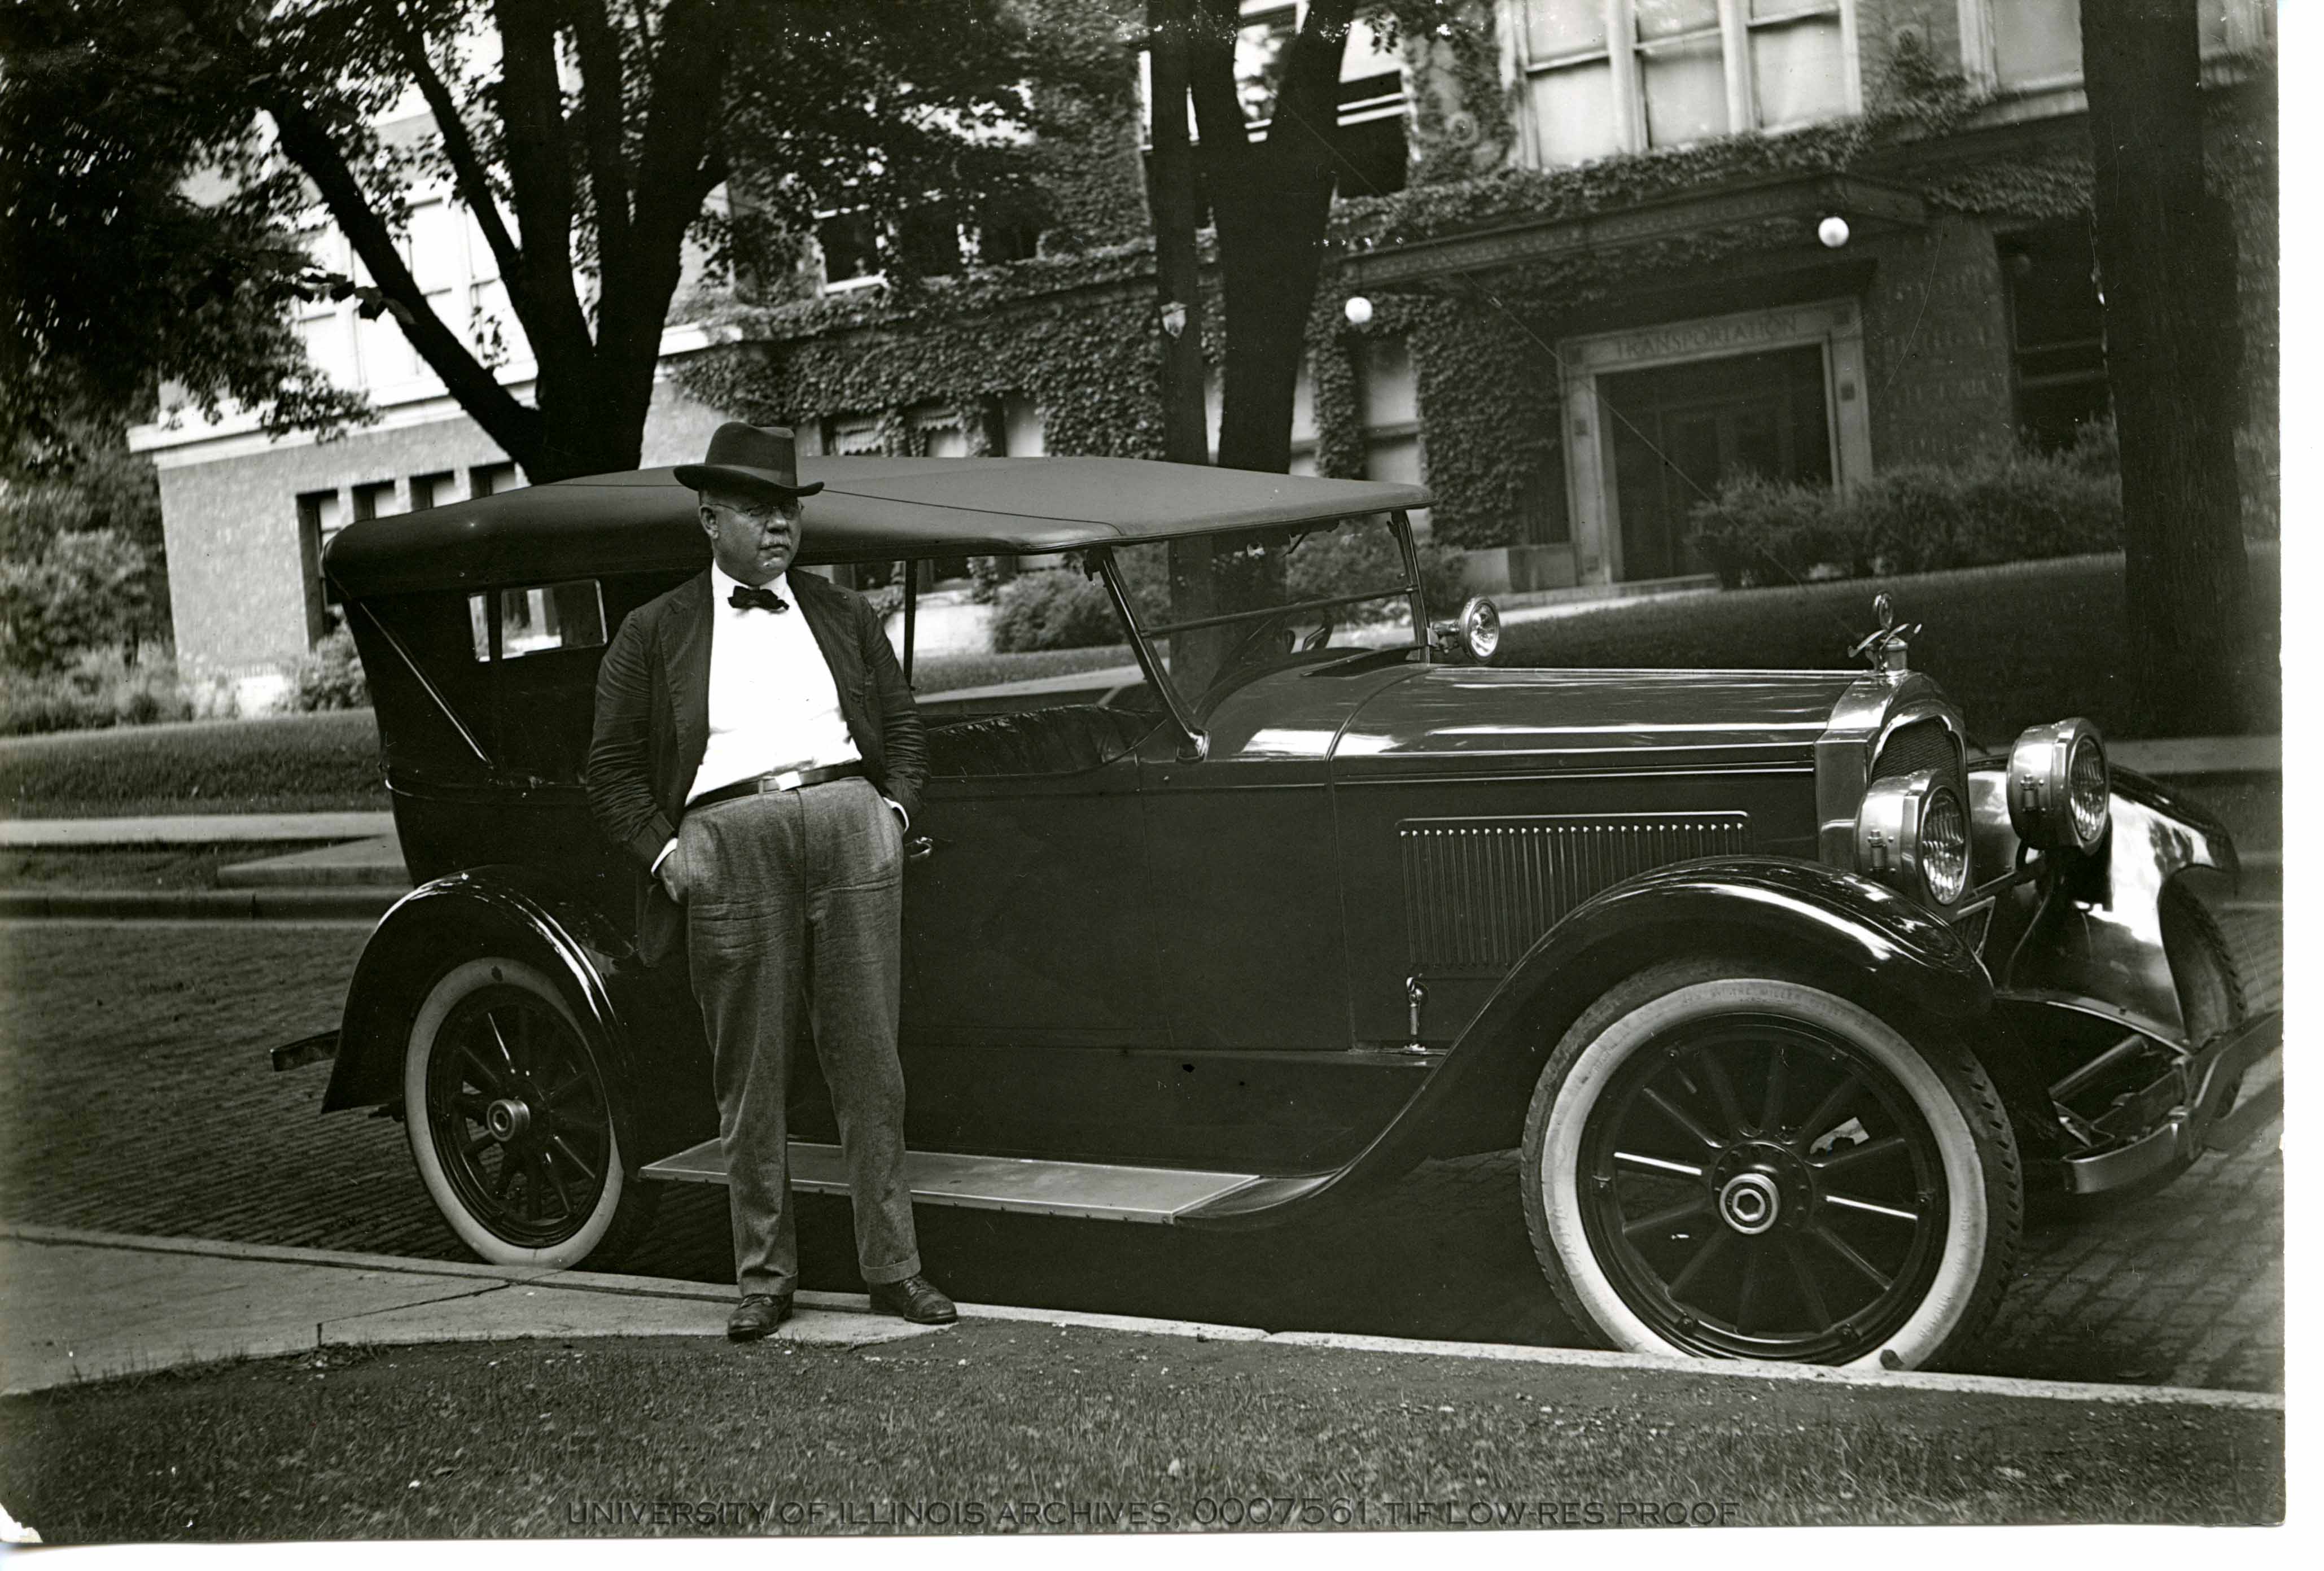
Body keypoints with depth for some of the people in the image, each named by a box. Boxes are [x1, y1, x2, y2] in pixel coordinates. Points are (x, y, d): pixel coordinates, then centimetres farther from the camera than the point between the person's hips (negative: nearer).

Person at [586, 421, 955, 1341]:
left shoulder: (844, 615, 19)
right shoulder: (655, 634, 11)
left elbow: (903, 728, 21)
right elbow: (612, 771, 10)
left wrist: (894, 809, 4)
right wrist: (664, 852, -4)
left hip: (850, 823, 2)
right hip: (726, 842, -2)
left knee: (868, 1063, 2)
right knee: (750, 1077, 3)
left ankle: (893, 1268, 10)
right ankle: (764, 1276, 14)